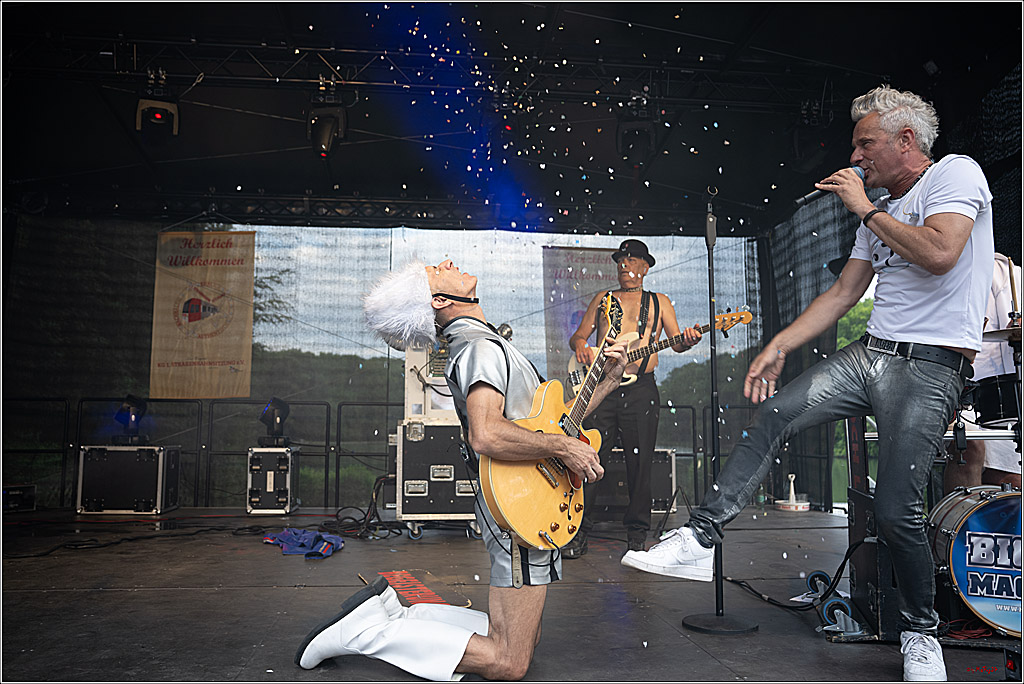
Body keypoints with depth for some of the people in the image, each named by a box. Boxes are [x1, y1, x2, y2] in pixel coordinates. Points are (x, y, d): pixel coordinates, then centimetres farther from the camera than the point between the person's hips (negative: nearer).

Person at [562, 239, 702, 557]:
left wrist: (687, 340, -16)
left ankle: (637, 533, 14)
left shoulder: (659, 302, 16)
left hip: (640, 390, -1)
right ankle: (579, 530, 8)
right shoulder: (602, 299, 20)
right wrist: (580, 344, -5)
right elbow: (578, 336, 18)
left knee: (639, 464, 1)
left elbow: (676, 342, 7)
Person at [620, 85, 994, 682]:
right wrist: (778, 347, 11)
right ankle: (702, 540, -6)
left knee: (896, 509, -10)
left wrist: (865, 209, -10)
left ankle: (921, 631, 16)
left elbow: (940, 254, -23)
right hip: (871, 353, 8)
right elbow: (843, 293, 19)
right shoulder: (882, 210, 19)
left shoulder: (956, 173, -4)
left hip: (932, 366, -7)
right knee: (773, 416, -9)